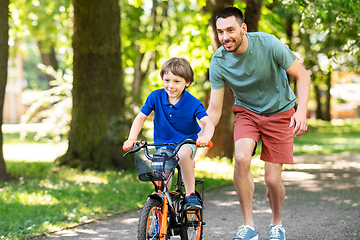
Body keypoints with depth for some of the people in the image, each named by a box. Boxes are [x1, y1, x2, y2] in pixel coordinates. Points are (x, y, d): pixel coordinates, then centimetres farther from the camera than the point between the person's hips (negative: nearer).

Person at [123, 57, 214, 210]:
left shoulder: (193, 103, -16)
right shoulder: (156, 97, -10)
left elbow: (208, 123, -24)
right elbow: (140, 117, -6)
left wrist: (205, 137, -47)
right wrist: (131, 139, -22)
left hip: (186, 142, -3)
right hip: (162, 144, 3)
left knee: (183, 154, -37)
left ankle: (191, 195, -24)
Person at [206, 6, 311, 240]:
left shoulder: (268, 44, -24)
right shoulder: (219, 61, -17)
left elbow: (302, 75, -16)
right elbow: (214, 110, -13)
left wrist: (302, 110, -31)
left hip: (279, 112, -1)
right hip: (246, 112, 1)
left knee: (272, 179, -6)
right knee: (241, 158, -28)